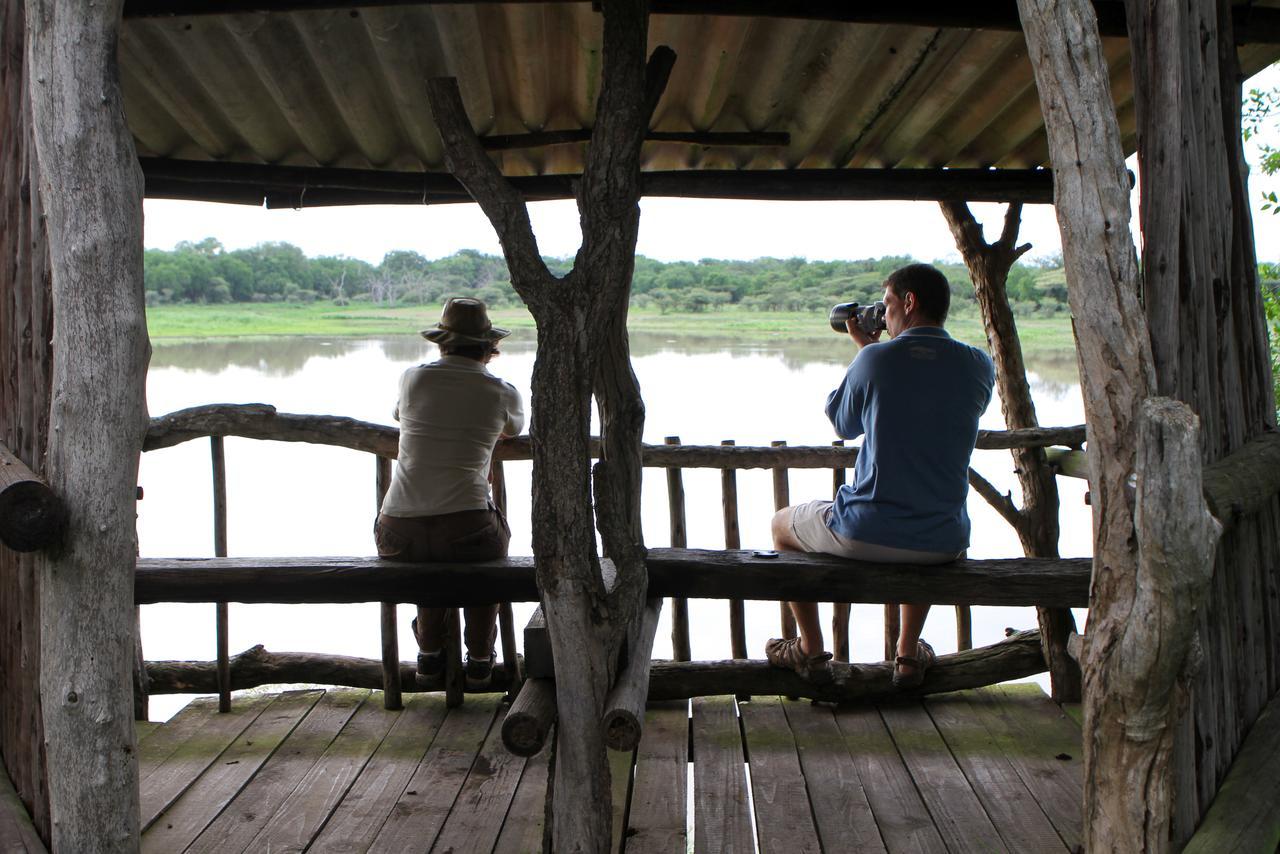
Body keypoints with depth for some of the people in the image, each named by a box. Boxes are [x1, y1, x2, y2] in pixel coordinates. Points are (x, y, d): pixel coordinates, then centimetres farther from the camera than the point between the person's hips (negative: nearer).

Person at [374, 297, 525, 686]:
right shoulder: (503, 393, 4)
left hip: (398, 533, 2)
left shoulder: (413, 378, 7)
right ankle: (480, 657, 34)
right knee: (493, 539, 34)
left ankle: (430, 654, 37)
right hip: (464, 528, -2)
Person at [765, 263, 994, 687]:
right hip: (944, 544, 4)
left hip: (865, 535, -4)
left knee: (783, 524, 27)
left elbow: (843, 424, 7)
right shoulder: (979, 366, -1)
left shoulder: (875, 359, -11)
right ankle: (909, 653, 37)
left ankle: (811, 649, 29)